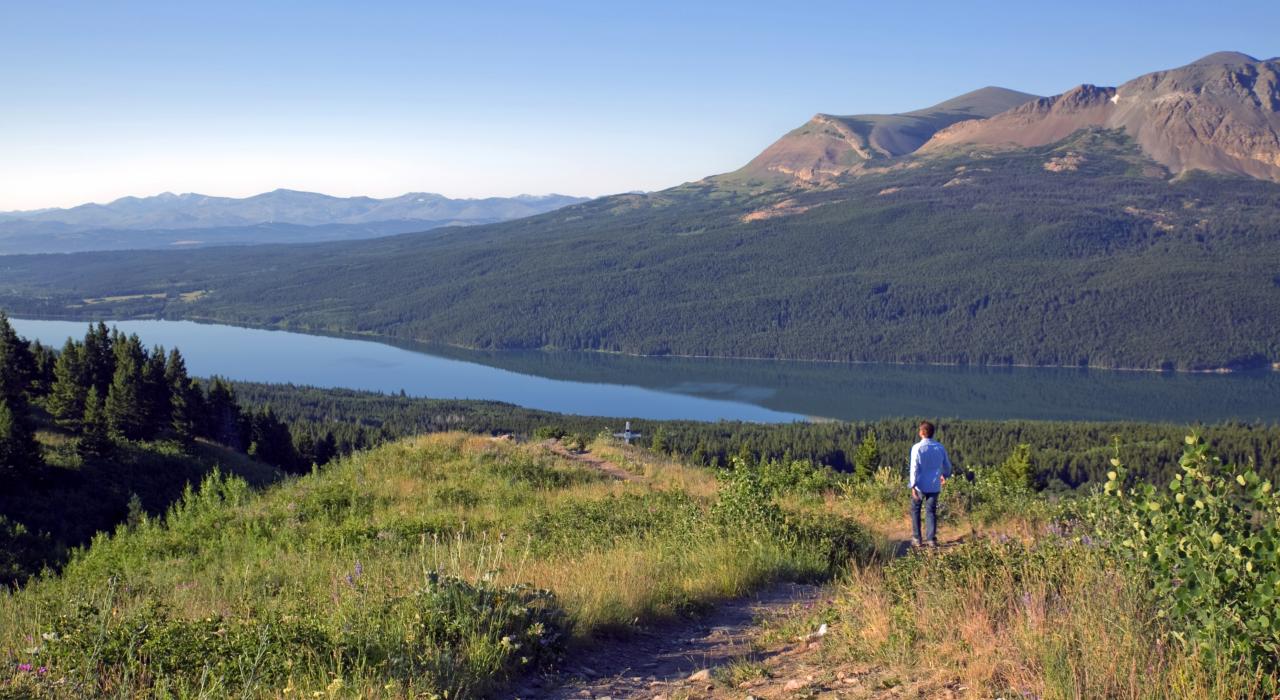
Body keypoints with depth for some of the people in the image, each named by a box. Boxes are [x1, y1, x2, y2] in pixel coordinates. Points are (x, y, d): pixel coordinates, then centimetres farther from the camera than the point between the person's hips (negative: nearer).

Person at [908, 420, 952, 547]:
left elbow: (914, 468, -16)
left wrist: (913, 485, -17)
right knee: (931, 512, 9)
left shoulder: (917, 448, -12)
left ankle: (916, 538, 12)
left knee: (915, 510, 13)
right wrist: (945, 475, 34)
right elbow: (947, 465, 13)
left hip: (920, 485, -3)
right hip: (934, 485, 3)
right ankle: (931, 539, 4)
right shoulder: (940, 447, 1)